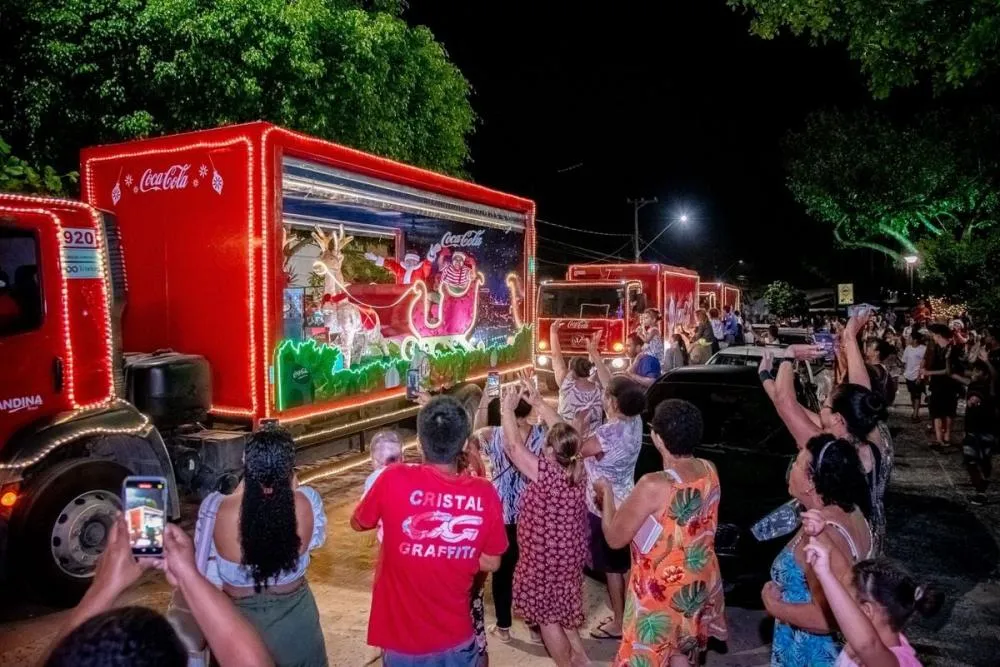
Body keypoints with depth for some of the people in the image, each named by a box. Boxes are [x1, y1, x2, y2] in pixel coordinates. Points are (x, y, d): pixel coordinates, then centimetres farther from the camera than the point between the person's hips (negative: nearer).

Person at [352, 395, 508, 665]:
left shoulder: (394, 480, -21)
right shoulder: (485, 494, -15)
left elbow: (357, 523, -1)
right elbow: (490, 563, -2)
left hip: (402, 641, 0)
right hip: (456, 640, 1)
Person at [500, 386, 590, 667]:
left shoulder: (546, 473, -28)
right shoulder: (579, 468, -9)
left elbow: (514, 445, -22)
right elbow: (565, 434, 4)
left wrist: (508, 407, -12)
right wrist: (539, 404, 4)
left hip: (545, 559, -8)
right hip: (570, 555, 8)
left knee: (547, 618, 12)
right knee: (562, 612, 26)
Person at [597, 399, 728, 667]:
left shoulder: (654, 486, -31)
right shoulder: (709, 471, -8)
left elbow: (615, 537, -19)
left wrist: (606, 492, -5)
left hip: (664, 589, -7)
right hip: (701, 581, 7)